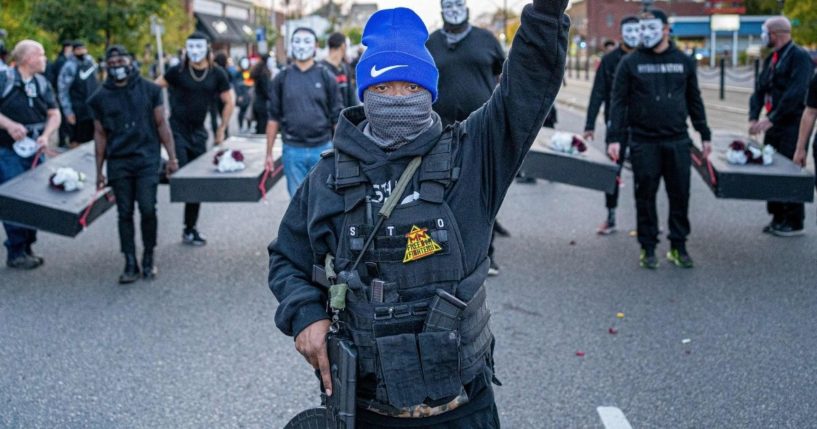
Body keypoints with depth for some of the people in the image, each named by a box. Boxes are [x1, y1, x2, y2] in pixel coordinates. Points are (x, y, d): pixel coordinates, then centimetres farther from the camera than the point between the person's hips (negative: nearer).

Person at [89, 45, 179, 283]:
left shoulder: (149, 89, 3)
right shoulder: (101, 97, 7)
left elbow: (161, 124, 5)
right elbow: (100, 134, 10)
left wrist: (172, 156, -1)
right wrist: (99, 170, 9)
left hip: (146, 159, -1)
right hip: (118, 162, 2)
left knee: (148, 210, -8)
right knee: (125, 213, 3)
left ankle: (148, 258, 10)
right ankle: (130, 264, 11)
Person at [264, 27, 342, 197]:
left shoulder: (326, 77, 2)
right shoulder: (282, 78, 4)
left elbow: (337, 118, 3)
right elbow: (274, 118, 7)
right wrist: (269, 152, 4)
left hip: (322, 149, -1)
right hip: (292, 150, 1)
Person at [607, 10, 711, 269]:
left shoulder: (684, 62, 9)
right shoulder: (630, 63, 1)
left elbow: (694, 100, 14)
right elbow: (618, 102, -2)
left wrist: (705, 135, 12)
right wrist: (614, 138, -10)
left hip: (678, 141, 2)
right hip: (643, 142, -2)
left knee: (680, 195, 5)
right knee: (645, 196, 3)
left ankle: (678, 247, 18)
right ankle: (648, 248, 14)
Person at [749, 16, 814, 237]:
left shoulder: (799, 57, -12)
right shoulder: (771, 59, 14)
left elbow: (796, 93, -21)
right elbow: (760, 89, 11)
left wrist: (771, 119, -23)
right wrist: (753, 118, -3)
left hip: (793, 125, -8)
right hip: (774, 124, 8)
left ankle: (794, 222, 6)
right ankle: (778, 218, 21)